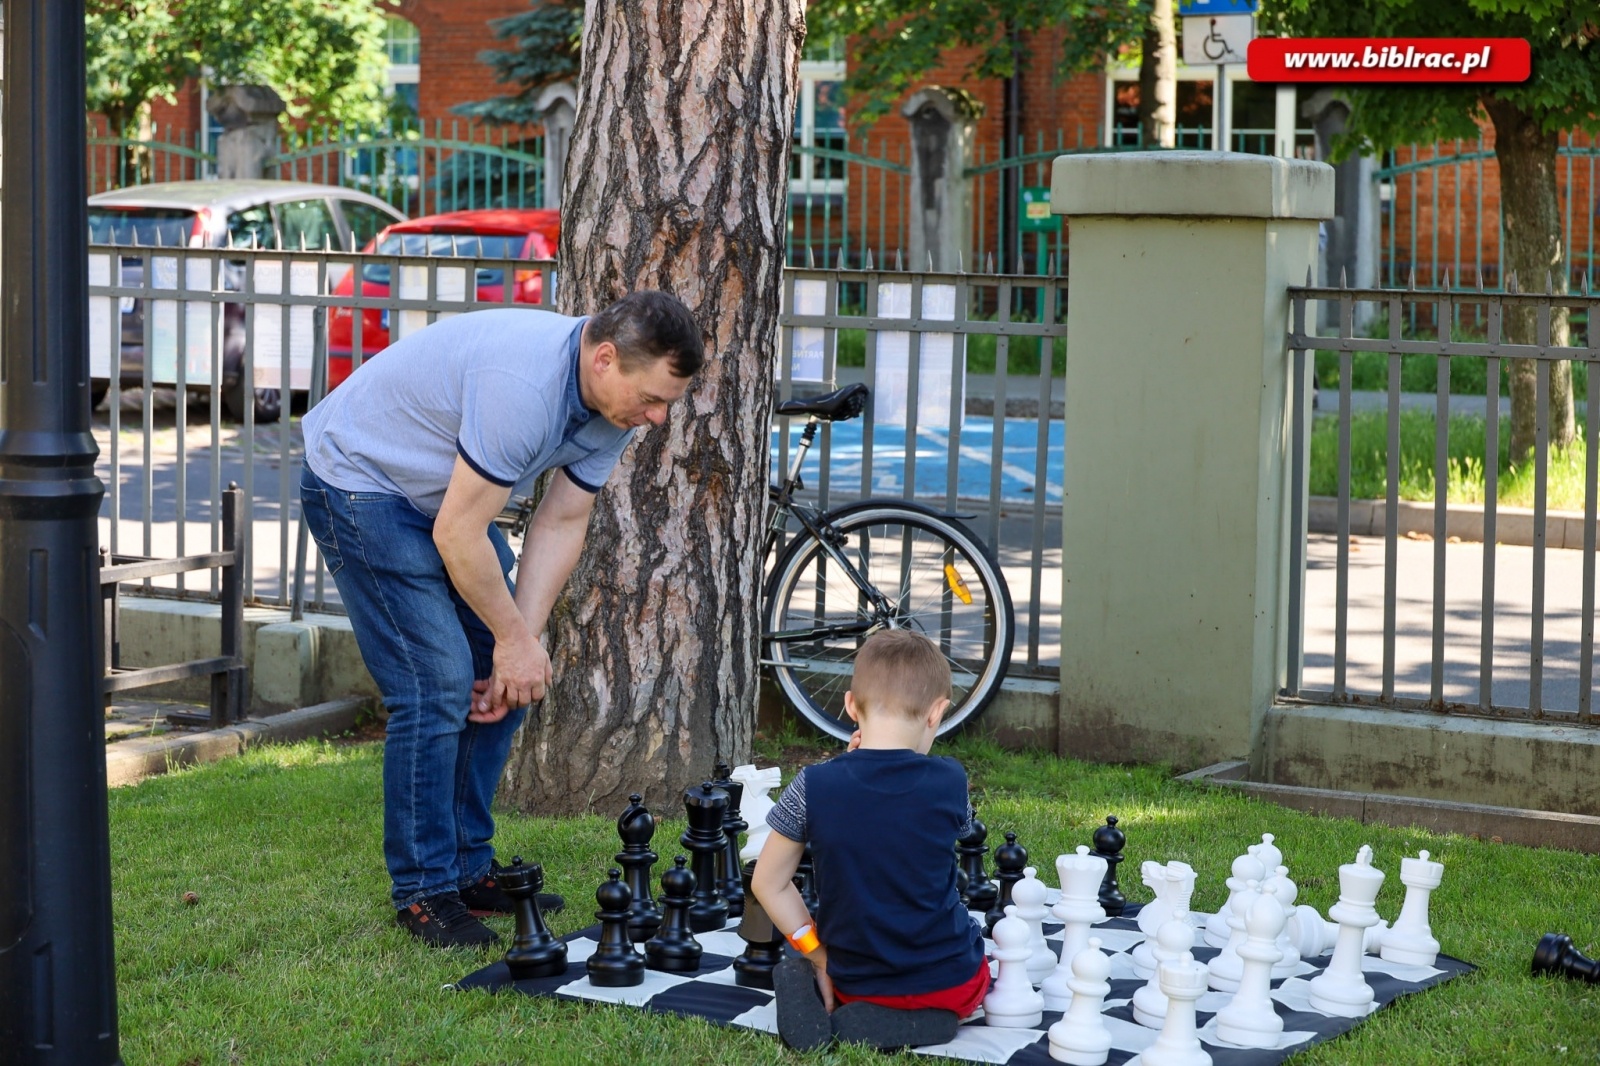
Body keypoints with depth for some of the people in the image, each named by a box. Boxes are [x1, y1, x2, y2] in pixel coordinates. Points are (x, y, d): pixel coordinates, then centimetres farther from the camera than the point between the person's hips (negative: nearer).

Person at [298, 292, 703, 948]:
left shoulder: (615, 402, -9)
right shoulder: (524, 384, -37)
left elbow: (561, 524, -2)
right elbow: (457, 535, -30)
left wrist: (522, 640, -10)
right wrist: (515, 638, -18)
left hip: (443, 494, 9)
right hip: (359, 481, -9)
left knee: (503, 683, 6)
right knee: (437, 684, -15)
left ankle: (469, 868, 16)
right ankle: (423, 892, -4)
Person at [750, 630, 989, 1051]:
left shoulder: (813, 787, -13)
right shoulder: (949, 782, -13)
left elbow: (768, 883, -6)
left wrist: (818, 954, 2)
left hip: (855, 979, 2)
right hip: (948, 981, -2)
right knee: (978, 976, 33)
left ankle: (810, 991, 1)